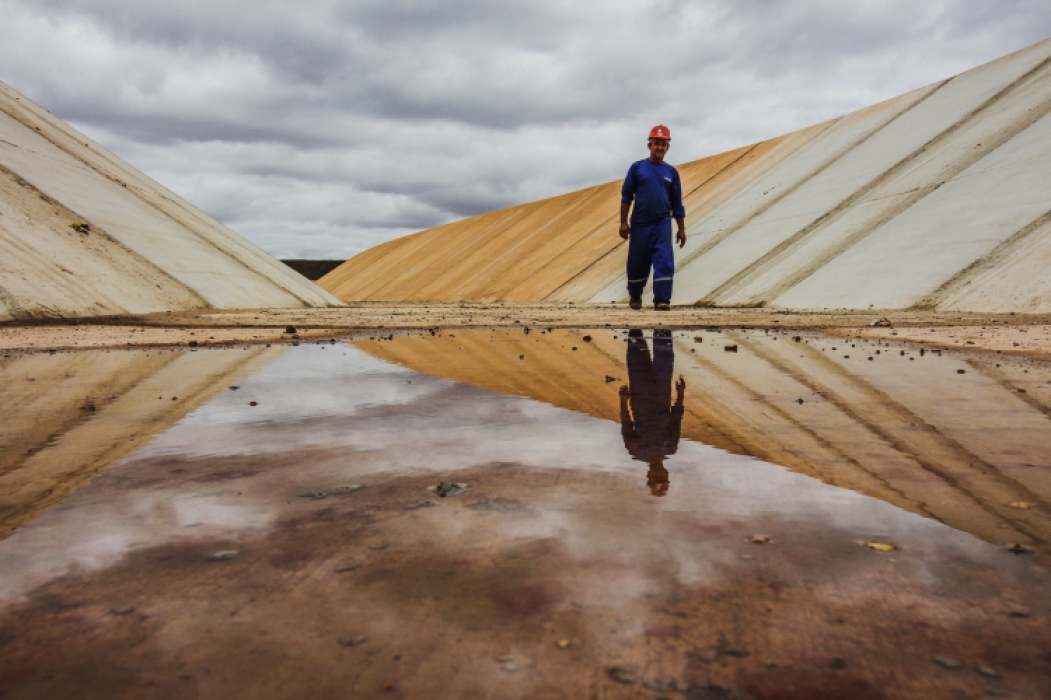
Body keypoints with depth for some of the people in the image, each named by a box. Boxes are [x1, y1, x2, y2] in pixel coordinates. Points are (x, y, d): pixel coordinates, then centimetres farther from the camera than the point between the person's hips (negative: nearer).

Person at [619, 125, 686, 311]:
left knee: (664, 262, -9)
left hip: (662, 225, 1)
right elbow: (626, 196, 1)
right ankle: (635, 296, 28)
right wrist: (623, 223, -5)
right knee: (637, 263, 7)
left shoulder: (671, 172, 7)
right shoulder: (637, 168, 1)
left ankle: (662, 301, -7)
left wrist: (681, 229, 10)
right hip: (639, 224, -1)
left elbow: (677, 203, 11)